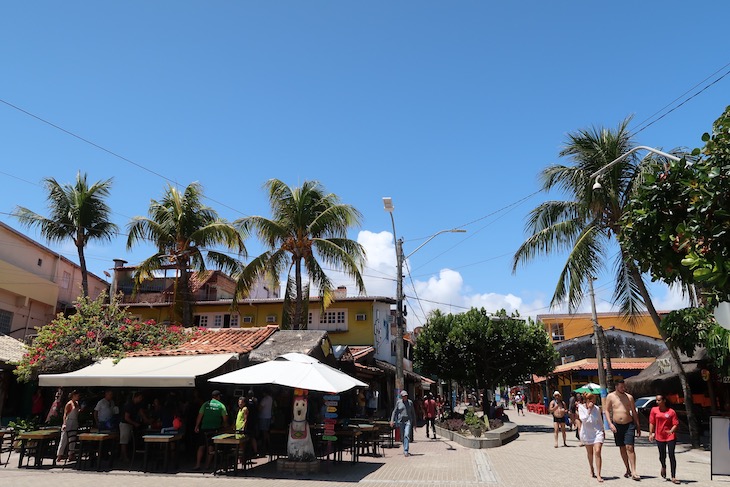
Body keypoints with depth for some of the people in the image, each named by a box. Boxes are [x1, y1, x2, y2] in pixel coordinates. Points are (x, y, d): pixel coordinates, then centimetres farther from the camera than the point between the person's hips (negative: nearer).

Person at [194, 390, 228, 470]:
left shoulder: (206, 404, 3)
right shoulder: (221, 405, 0)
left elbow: (199, 416, 2)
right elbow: (225, 418, -1)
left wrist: (196, 426, 8)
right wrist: (223, 426, 16)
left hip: (204, 428, 1)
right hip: (215, 429, -1)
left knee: (201, 446, 8)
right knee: (211, 447, 8)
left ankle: (197, 465, 4)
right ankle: (207, 465, 9)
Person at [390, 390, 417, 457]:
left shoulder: (410, 402, 5)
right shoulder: (398, 402, 5)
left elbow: (413, 413, 12)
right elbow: (394, 411, 9)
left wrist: (414, 423, 12)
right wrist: (392, 420, -1)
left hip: (408, 421, -2)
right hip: (400, 421, 2)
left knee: (407, 435, -16)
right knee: (402, 437, 8)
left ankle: (405, 451, -19)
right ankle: (405, 450, 24)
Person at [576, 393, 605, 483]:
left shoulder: (597, 408, -4)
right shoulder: (581, 408, -9)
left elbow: (600, 420, 11)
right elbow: (583, 419, -22)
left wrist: (603, 431, 20)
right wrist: (589, 409, -23)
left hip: (597, 432, 0)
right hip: (587, 433, 0)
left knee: (597, 452, -14)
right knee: (589, 453, 15)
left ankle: (598, 475, -13)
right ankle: (592, 470, 38)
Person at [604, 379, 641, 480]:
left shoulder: (629, 397, 2)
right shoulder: (610, 396, 0)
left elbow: (634, 412, 8)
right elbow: (607, 411, 1)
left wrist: (638, 427, 8)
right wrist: (610, 424, -10)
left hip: (629, 424, -1)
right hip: (617, 426, 1)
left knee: (630, 447, -11)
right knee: (622, 448, 9)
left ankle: (633, 472, -12)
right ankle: (628, 469, 21)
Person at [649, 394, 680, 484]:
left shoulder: (671, 411, -4)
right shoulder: (654, 410, 2)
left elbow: (676, 424, -5)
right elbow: (652, 422, 5)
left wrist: (671, 431, -22)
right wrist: (651, 434, 0)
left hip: (670, 436, -2)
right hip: (659, 436, 2)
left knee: (671, 456, -6)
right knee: (662, 456, 10)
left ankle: (673, 477, 0)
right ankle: (663, 468, 44)